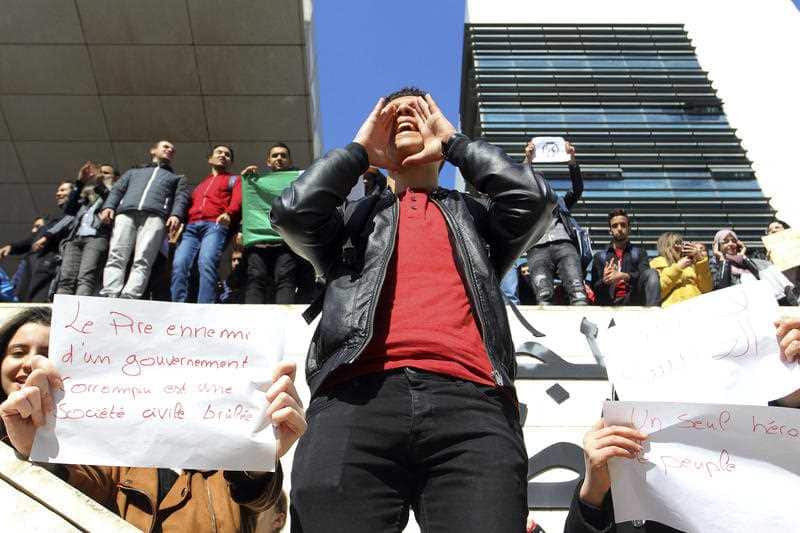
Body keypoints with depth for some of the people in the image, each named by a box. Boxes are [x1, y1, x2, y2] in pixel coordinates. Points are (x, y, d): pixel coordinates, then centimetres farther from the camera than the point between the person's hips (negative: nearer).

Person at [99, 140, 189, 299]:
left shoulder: (177, 178, 33)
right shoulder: (134, 172, 38)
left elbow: (181, 197, 14)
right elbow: (117, 190, 25)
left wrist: (176, 214, -9)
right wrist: (108, 206, 2)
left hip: (155, 215, -2)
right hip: (126, 213, 2)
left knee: (142, 260, -24)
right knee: (116, 256, -20)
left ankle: (128, 298, -40)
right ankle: (109, 296, -33)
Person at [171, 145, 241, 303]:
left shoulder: (235, 180, 24)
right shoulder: (200, 184, 38)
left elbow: (237, 200, 4)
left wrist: (228, 214, -17)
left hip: (215, 225, -4)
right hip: (190, 227, 4)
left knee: (206, 263, -29)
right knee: (179, 264, -21)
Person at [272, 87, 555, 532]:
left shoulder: (477, 215, 32)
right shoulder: (354, 216, 32)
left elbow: (533, 198, 11)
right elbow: (292, 212, 11)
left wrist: (453, 141, 25)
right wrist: (360, 149, 26)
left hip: (470, 401, 0)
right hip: (358, 398, 0)